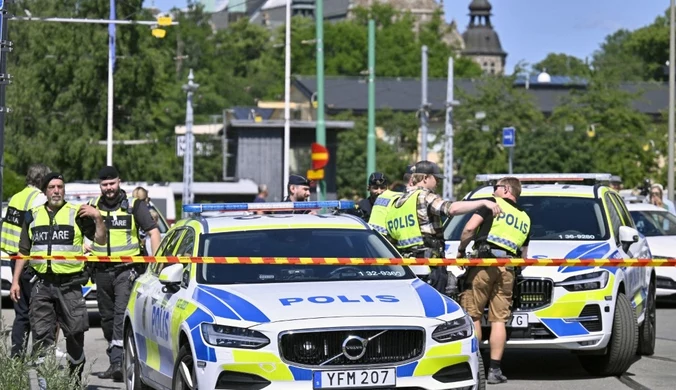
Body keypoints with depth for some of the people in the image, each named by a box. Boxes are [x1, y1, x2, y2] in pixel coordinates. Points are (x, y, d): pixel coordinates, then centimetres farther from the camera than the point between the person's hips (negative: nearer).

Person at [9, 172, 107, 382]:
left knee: (75, 333, 0)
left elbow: (100, 240, 2)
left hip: (69, 284, -2)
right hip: (42, 284, 3)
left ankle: (75, 378, 12)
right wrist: (15, 281, 12)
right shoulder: (33, 216, 13)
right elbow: (23, 251, 18)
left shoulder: (77, 214, 4)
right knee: (41, 334, -1)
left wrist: (98, 217, -14)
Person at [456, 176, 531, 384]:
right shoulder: (525, 219, 25)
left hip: (484, 261, -5)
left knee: (473, 316, -1)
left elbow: (469, 228, -5)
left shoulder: (493, 203, 7)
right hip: (507, 269, 5)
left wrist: (461, 250, 6)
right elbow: (524, 256, 24)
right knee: (498, 319, 3)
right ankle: (495, 369, -2)